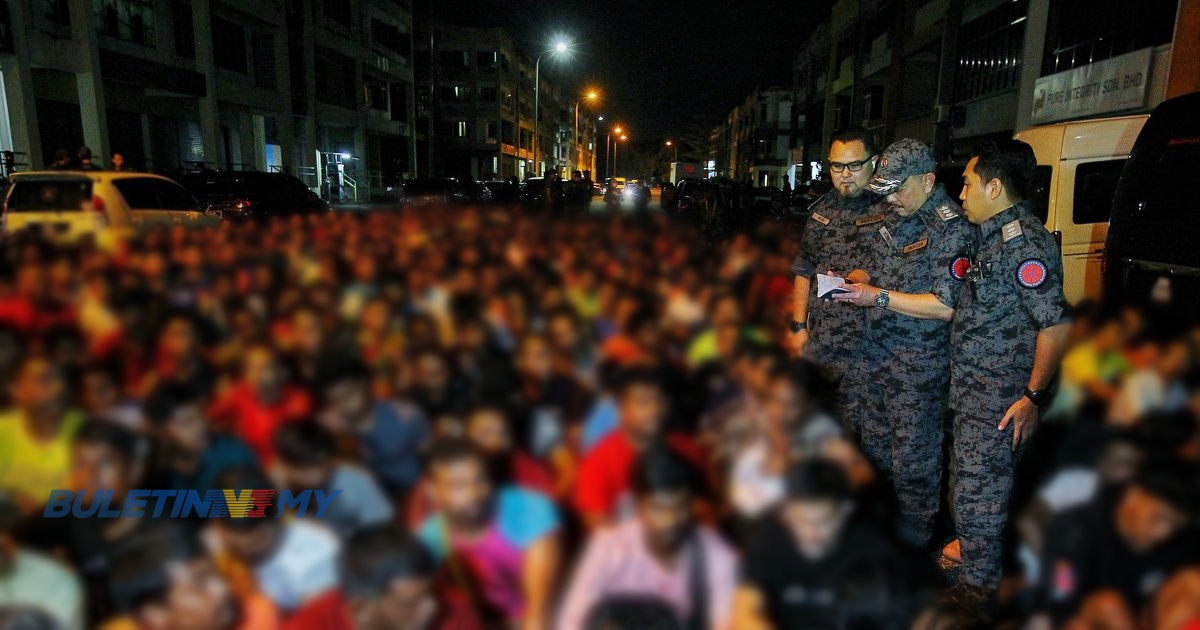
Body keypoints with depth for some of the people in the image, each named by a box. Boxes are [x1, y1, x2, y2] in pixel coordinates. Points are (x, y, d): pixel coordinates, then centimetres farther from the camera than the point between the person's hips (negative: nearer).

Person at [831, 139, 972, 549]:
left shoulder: (952, 228, -17)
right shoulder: (897, 216, 9)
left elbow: (945, 307, -22)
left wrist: (879, 297, -22)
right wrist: (855, 283, 1)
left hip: (920, 366, -8)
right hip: (879, 353, 8)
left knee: (913, 458, 6)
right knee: (875, 447, 20)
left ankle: (913, 539, 25)